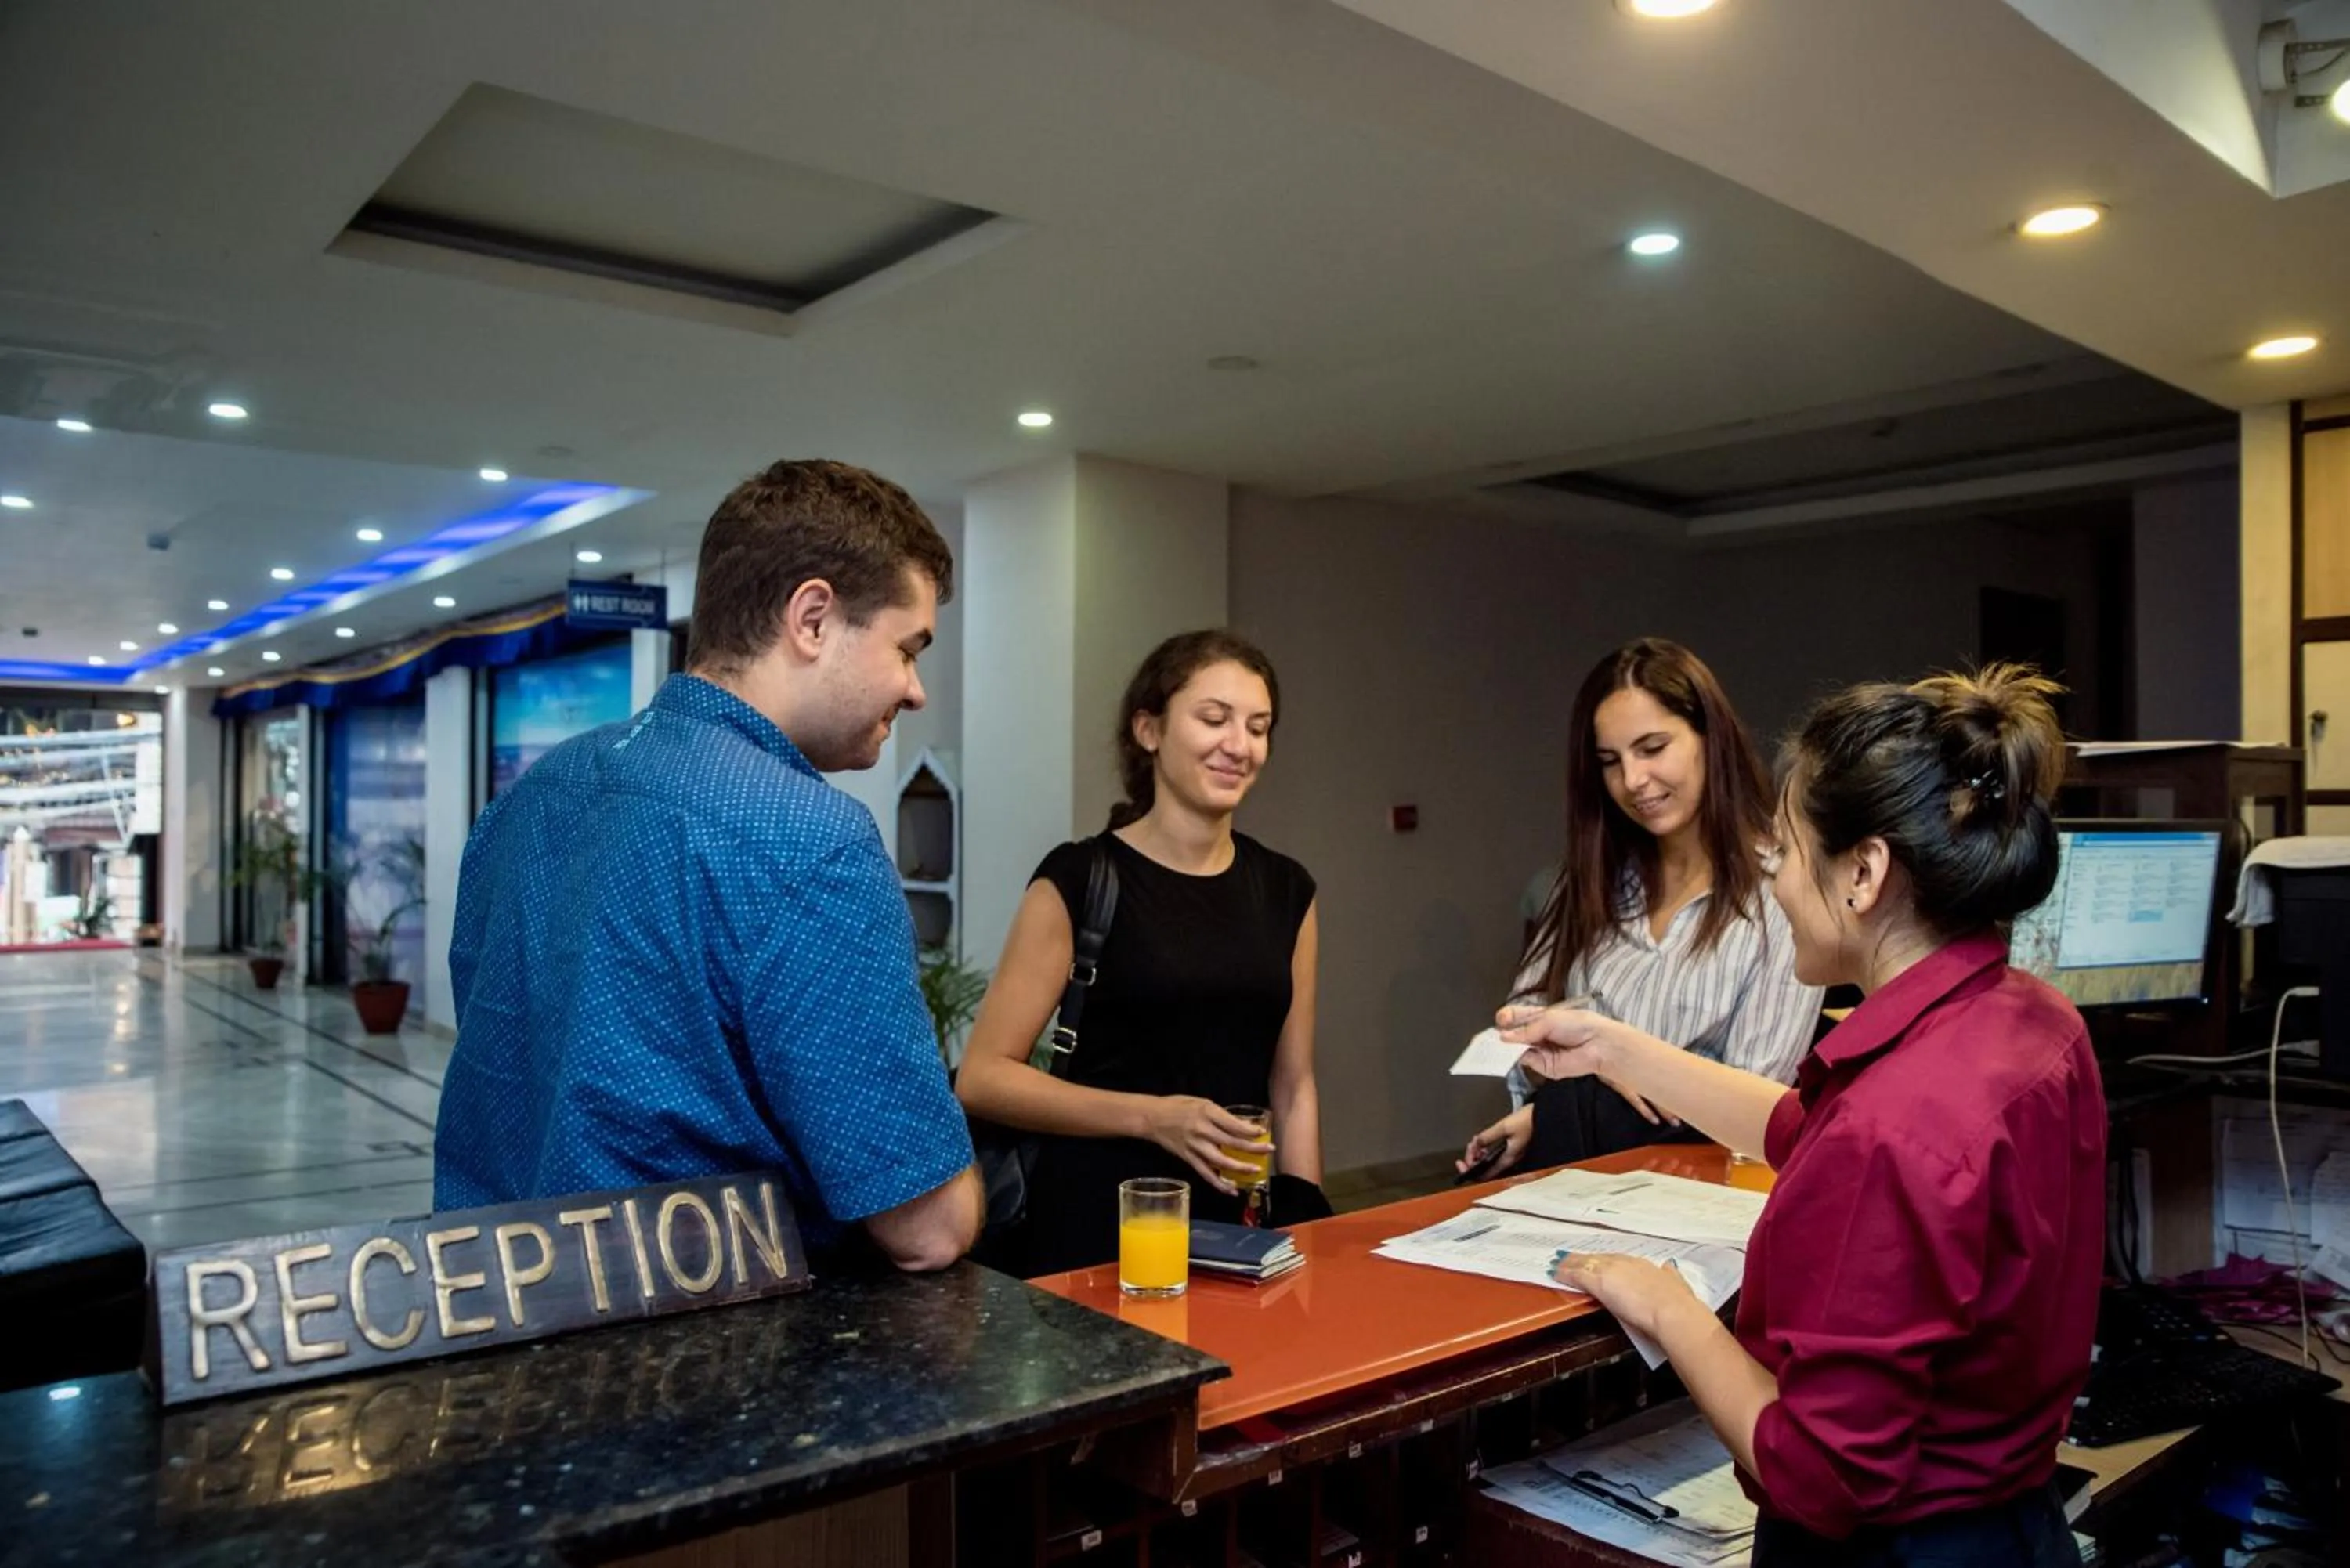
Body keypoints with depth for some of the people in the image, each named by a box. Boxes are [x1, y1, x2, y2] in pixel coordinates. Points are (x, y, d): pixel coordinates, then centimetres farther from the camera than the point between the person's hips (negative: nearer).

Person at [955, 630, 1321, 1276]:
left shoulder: (1286, 890, 6)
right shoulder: (1080, 879, -9)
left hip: (1240, 1222, 4)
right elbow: (984, 1078, -10)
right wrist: (1152, 1117, -18)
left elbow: (1292, 1086, 11)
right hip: (1100, 1222, -4)